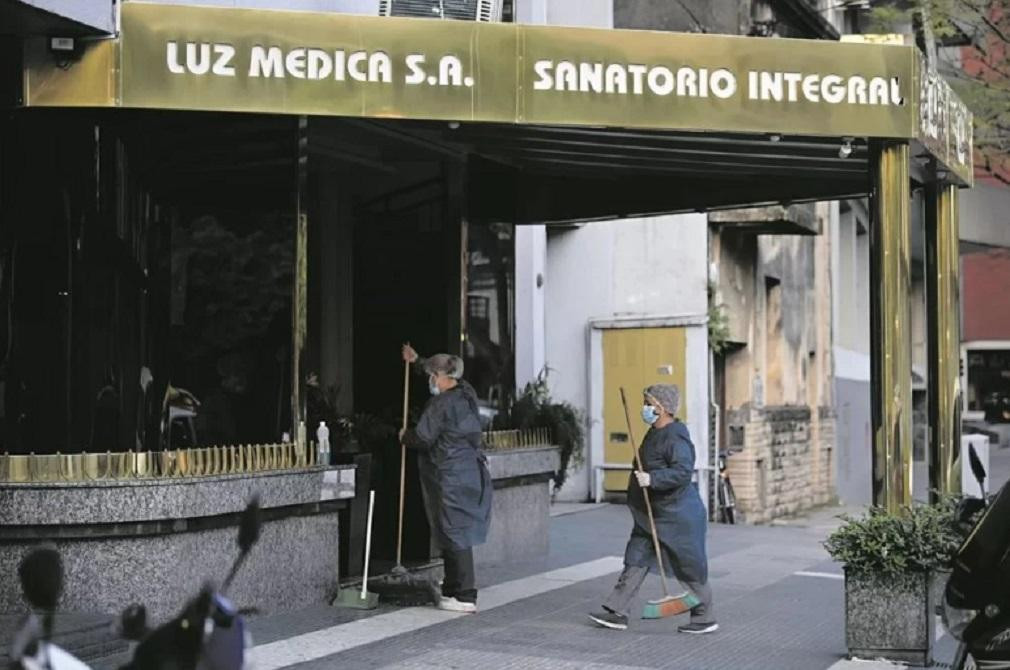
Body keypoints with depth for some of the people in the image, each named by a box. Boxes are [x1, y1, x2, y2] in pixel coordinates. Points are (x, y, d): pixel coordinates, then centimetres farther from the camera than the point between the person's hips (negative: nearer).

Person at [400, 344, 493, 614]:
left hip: (451, 478, -9)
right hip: (472, 474, 9)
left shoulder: (442, 404, -16)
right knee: (458, 535, 16)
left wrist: (405, 437, 6)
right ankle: (453, 589, 25)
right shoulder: (466, 394, 12)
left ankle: (465, 597, -4)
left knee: (455, 535, -5)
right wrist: (418, 361, 41)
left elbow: (423, 437, -14)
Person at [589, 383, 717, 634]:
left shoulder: (675, 438, -20)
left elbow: (683, 471, -32)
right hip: (652, 514, 10)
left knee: (690, 568, 1)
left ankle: (706, 618, 14)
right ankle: (616, 611, 8)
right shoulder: (655, 434, 11)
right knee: (636, 560, 7)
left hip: (677, 516, -10)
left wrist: (652, 479, -37)